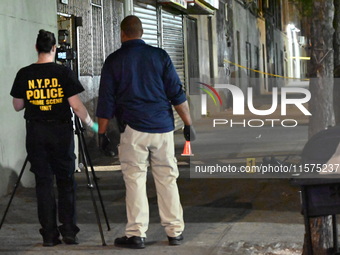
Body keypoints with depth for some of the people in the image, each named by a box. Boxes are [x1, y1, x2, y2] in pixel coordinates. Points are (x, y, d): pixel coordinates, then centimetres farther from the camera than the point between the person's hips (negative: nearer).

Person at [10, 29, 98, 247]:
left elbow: (18, 106, 8)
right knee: (66, 181, 7)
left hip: (36, 133, 1)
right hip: (61, 132, -1)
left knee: (43, 182, 5)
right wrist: (92, 124, 7)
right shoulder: (64, 73, -7)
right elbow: (76, 106, -8)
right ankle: (69, 232, 5)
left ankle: (49, 234, 5)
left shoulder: (24, 74, -1)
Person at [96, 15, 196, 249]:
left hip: (134, 129, -2)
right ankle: (175, 231, 11)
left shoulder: (114, 61, 3)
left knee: (135, 180, 1)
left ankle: (136, 234, -1)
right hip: (163, 128, 2)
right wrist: (188, 123, 9)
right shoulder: (160, 56, 6)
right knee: (167, 179, 7)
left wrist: (102, 133, 10)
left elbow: (106, 102, 3)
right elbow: (177, 94, 3)